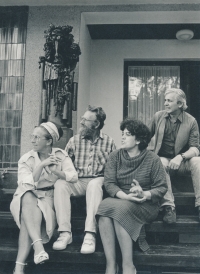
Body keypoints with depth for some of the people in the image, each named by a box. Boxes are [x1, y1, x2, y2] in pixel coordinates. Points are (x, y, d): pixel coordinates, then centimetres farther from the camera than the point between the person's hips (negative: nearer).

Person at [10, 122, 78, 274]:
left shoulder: (61, 156, 4)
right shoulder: (26, 159, 4)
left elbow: (74, 177, -9)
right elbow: (28, 184, -10)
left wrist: (55, 171, -19)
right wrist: (41, 165, -18)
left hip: (49, 198, -1)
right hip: (29, 197, 1)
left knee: (28, 215, -31)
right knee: (27, 198, -35)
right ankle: (38, 245, -44)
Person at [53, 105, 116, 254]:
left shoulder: (109, 142, 7)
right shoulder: (74, 140, 10)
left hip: (97, 181, -2)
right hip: (77, 182, 2)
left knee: (94, 184, -37)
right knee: (60, 184, -29)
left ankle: (90, 234, -38)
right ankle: (65, 232, -27)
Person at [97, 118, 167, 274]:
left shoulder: (152, 159, -1)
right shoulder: (115, 156, 6)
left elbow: (162, 188, -4)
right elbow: (109, 183, -4)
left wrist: (144, 194, -24)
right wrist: (126, 196, -23)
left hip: (145, 205, -3)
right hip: (120, 202, 3)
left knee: (120, 209, -34)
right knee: (103, 209, -30)